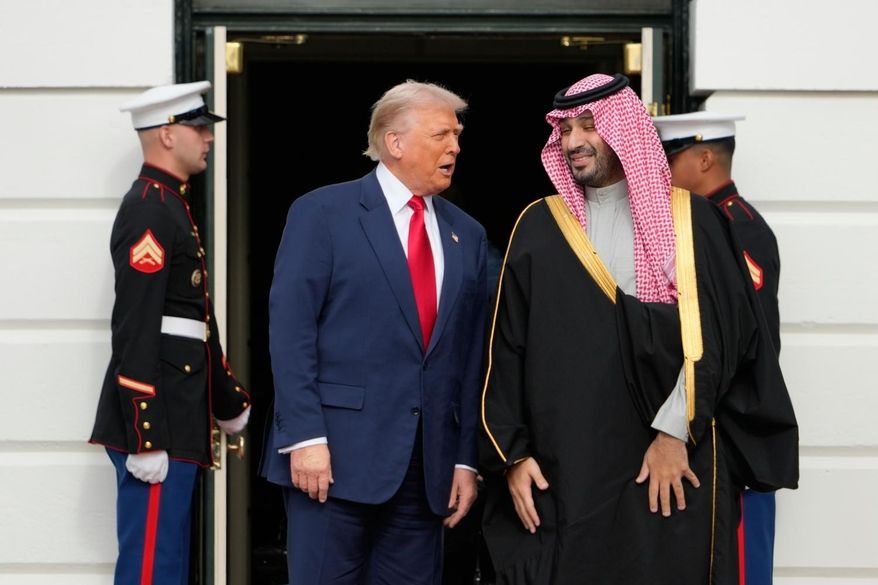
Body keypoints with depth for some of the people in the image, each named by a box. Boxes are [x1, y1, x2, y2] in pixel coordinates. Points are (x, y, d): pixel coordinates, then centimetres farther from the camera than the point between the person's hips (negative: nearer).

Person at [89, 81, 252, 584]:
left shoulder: (172, 205, 18)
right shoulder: (149, 211, -14)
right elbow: (135, 331, -20)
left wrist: (230, 402, 29)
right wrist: (145, 440, -24)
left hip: (178, 417, 10)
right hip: (157, 419, -10)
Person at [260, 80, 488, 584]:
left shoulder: (467, 235, 14)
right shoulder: (323, 213, -1)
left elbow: (472, 355, 13)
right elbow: (290, 330, -7)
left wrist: (467, 460, 8)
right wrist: (305, 436, -15)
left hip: (428, 463, 5)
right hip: (338, 452, -5)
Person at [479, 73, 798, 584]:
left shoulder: (690, 222, 3)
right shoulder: (539, 228, 9)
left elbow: (718, 335, -4)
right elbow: (507, 350, 7)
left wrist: (675, 432, -12)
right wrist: (512, 453, 0)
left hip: (673, 469, -1)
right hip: (562, 471, 2)